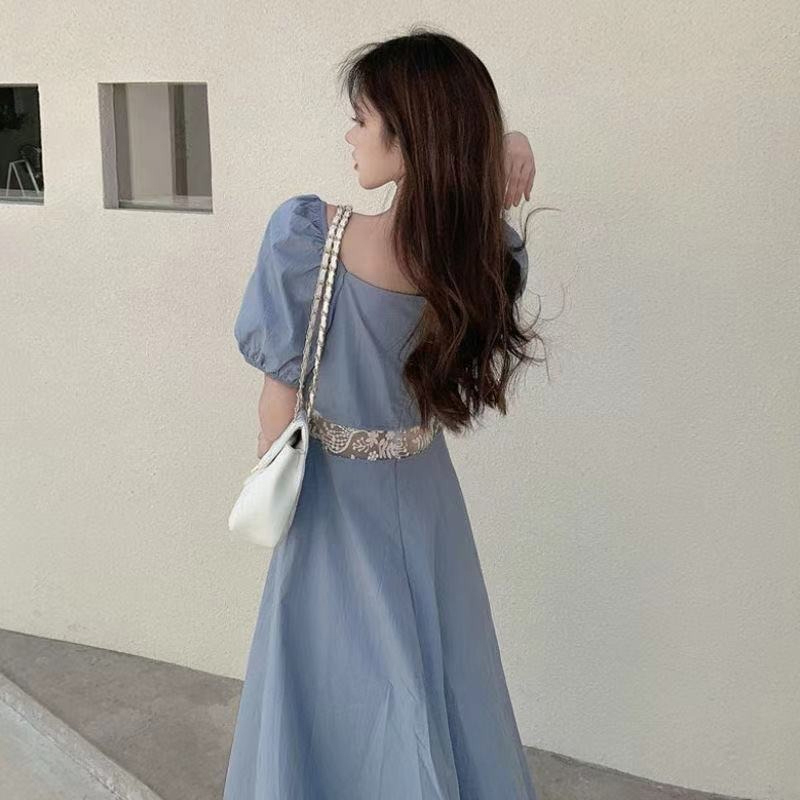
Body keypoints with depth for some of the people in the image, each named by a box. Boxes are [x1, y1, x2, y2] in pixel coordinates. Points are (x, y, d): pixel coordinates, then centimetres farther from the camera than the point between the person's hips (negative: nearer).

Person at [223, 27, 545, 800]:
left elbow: (281, 395, -17)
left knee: (331, 703, 17)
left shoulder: (308, 231, -26)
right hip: (424, 504, 4)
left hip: (335, 507, -3)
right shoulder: (489, 255, -15)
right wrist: (503, 150, -13)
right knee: (436, 691, 24)